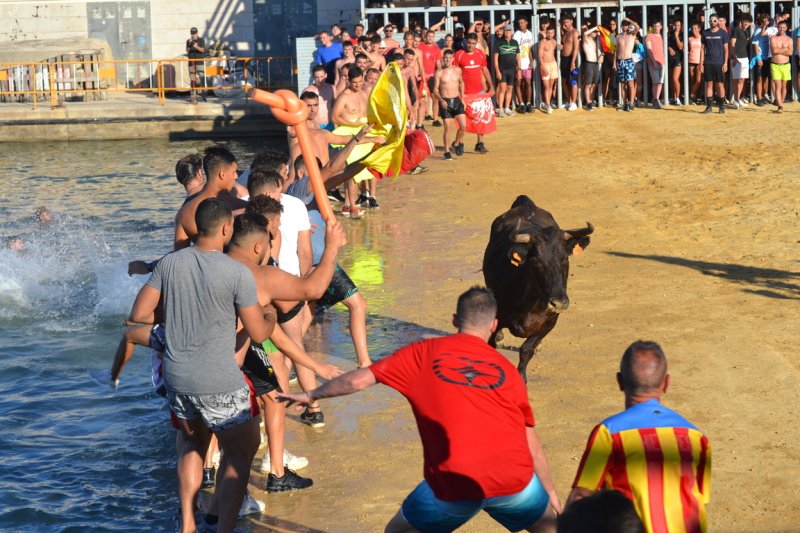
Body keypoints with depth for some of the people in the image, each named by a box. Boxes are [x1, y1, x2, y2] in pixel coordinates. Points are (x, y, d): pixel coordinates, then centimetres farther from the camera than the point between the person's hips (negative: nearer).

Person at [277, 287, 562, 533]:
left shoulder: (426, 353, 9)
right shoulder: (506, 368, 14)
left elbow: (358, 380, 6)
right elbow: (532, 444, 17)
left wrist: (310, 395, 22)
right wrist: (550, 491, 30)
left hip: (454, 486, -1)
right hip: (514, 481, 1)